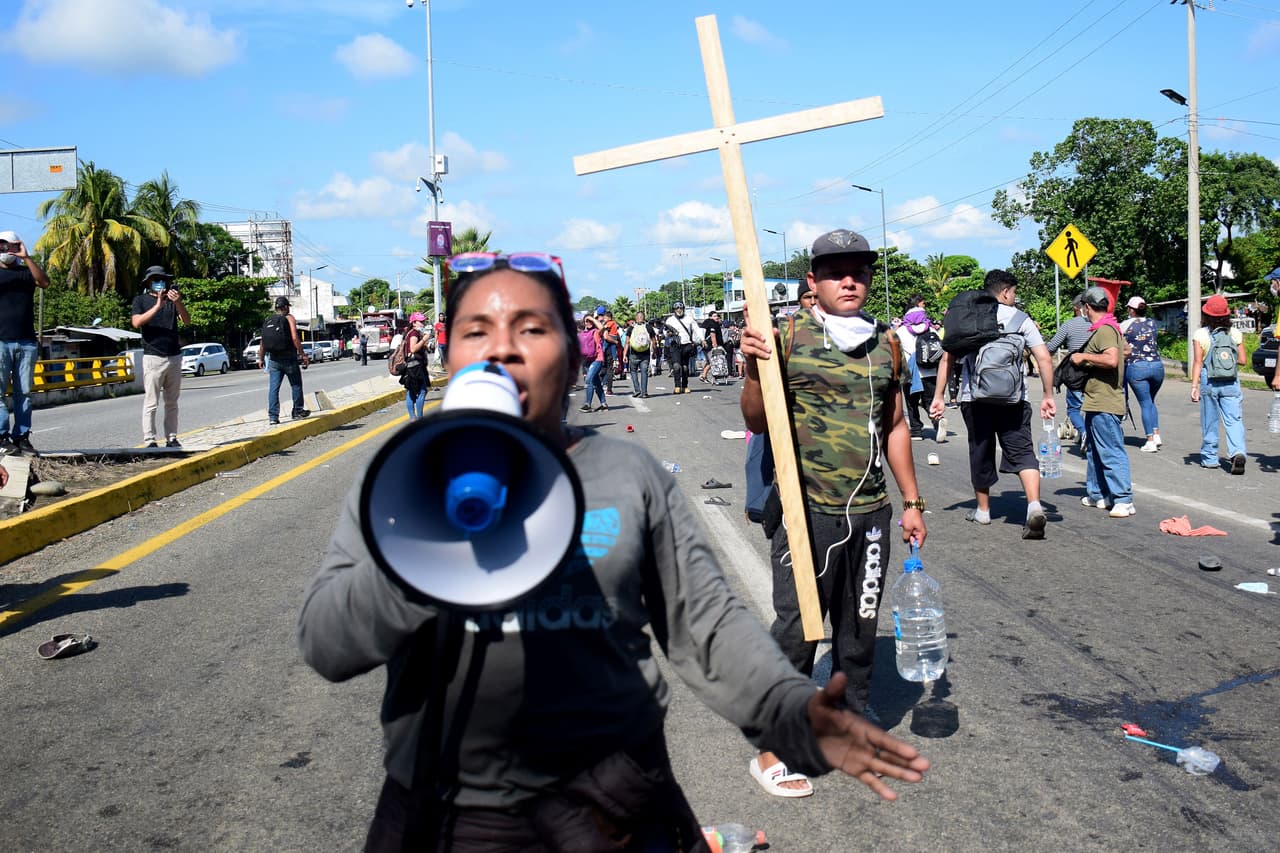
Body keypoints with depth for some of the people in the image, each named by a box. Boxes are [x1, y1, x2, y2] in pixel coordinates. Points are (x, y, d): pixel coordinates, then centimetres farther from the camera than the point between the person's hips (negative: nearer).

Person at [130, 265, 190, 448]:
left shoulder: (172, 298, 12)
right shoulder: (141, 300, 3)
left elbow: (187, 320, -2)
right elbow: (136, 322, -14)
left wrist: (178, 303, -21)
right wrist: (157, 306, -23)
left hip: (174, 357, 4)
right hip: (153, 357, -4)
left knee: (172, 403, 8)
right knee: (151, 403, -5)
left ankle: (171, 438, 12)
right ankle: (149, 441, -4)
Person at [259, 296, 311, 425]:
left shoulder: (268, 321, 9)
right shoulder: (289, 318, -5)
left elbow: (262, 342, 9)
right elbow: (295, 338, -16)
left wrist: (261, 358, 19)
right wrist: (303, 355, -12)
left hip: (273, 360, 4)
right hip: (289, 359, -4)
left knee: (273, 388, 3)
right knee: (296, 385, 12)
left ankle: (273, 416, -2)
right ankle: (298, 412, 21)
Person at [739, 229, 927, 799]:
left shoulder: (885, 344, 10)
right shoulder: (789, 336, -4)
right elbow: (759, 425, -5)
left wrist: (912, 502, 18)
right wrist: (754, 369, -22)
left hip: (870, 512, 5)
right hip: (806, 511, -5)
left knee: (859, 629, 16)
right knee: (795, 631, -1)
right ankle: (771, 750, 14)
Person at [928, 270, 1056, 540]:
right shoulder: (1020, 318, 5)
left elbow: (947, 358, 2)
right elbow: (1044, 359, -2)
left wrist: (938, 396, 5)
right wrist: (1048, 396, 5)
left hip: (975, 398, 1)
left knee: (981, 452, 14)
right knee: (1022, 451, 1)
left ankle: (983, 510, 25)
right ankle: (1034, 506, -19)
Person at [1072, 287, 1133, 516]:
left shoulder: (1104, 329, -17)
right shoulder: (1112, 328, 16)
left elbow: (1112, 359, -31)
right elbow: (1126, 351, 29)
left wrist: (1084, 357, -19)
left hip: (1104, 404, -11)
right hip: (1097, 402, 11)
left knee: (1111, 452, -10)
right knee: (1094, 451, 18)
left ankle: (1123, 500, -9)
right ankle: (1097, 494, 27)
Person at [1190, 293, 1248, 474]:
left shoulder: (1200, 334, -6)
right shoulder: (1235, 333, 0)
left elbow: (1197, 362, -10)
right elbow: (1242, 360, 2)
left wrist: (1194, 386, -11)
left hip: (1208, 383, -1)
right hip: (1231, 383, 1)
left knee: (1210, 422, 10)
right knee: (1233, 419, -1)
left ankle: (1210, 458, 18)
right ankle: (1237, 451, -22)